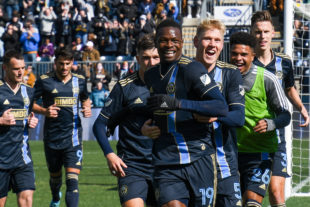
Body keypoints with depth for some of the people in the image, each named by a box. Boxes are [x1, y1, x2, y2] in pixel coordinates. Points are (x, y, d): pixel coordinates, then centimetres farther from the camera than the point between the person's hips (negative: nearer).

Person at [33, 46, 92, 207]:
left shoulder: (80, 81, 6)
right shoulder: (44, 81, -2)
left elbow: (85, 99, 24)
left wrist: (87, 109, 2)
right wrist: (44, 111, -14)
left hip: (73, 137, 0)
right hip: (51, 138, 0)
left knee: (72, 179, -14)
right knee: (55, 176, 17)